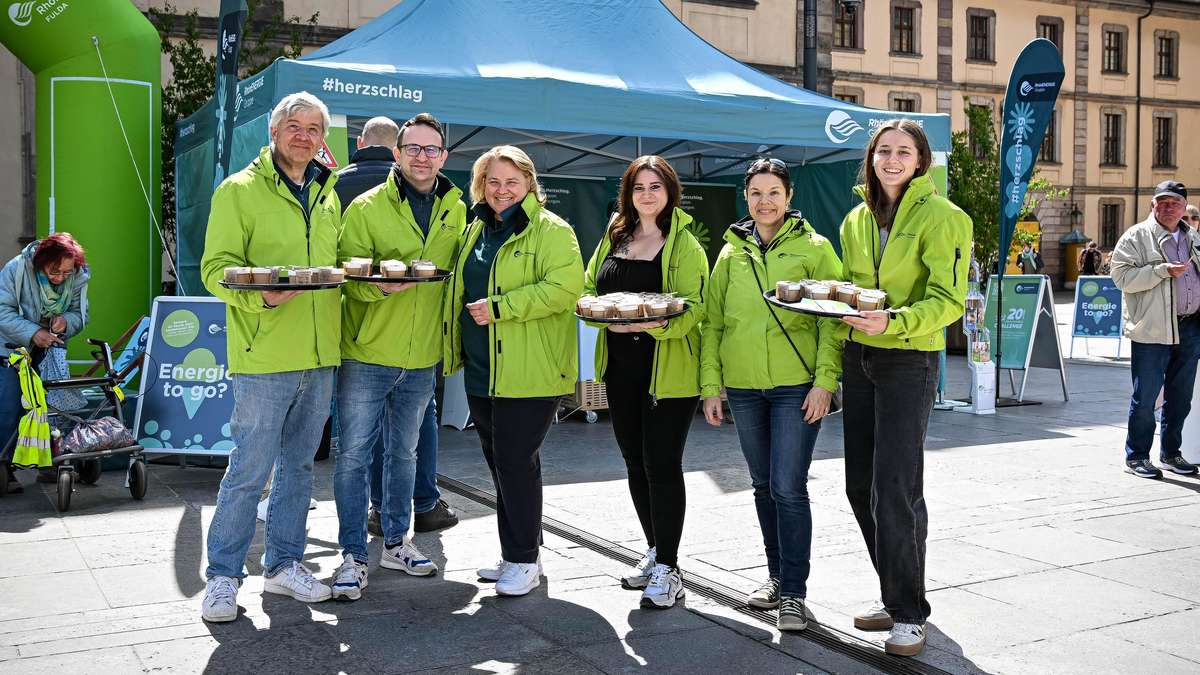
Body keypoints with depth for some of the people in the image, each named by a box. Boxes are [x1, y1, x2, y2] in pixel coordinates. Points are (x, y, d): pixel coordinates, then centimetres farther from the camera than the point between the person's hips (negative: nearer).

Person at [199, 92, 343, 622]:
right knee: (250, 470, -2)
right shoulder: (239, 190, -4)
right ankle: (223, 575, 13)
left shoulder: (328, 196, 15)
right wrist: (259, 295, -27)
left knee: (299, 465, 14)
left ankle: (284, 563, 28)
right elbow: (216, 268, -9)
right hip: (264, 355, -6)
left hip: (319, 357, 6)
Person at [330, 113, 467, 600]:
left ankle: (395, 541, 31)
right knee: (354, 454, -1)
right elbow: (348, 275, -9)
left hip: (423, 358, 4)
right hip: (367, 354, -4)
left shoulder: (456, 211, 6)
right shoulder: (367, 206, -5)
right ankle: (354, 555, 10)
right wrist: (379, 285, -29)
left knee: (404, 452, 16)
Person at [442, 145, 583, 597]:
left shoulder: (550, 230, -8)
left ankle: (524, 560, 8)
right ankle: (514, 554, 27)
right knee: (499, 462, 14)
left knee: (515, 461, -6)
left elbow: (565, 287, -22)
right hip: (481, 370, 8)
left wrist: (498, 308, -22)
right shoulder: (477, 230, 16)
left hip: (529, 371, -8)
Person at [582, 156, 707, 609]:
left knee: (662, 464, -7)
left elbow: (695, 306, -13)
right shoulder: (613, 239, 13)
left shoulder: (684, 244, -5)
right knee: (635, 461, 14)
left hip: (669, 366, -6)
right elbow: (588, 290, 15)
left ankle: (667, 568, 2)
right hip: (620, 366, 6)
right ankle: (656, 550, 30)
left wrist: (658, 323, -31)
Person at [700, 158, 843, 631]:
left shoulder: (814, 248, 0)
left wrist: (825, 380, -13)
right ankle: (777, 574, 28)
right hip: (743, 387, 4)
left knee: (788, 487, -8)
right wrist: (711, 385, 5)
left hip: (796, 385, -4)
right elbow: (712, 322, 11)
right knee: (764, 485, 14)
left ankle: (794, 592, 2)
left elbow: (833, 319, -4)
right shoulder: (731, 254, 10)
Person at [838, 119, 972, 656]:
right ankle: (895, 593, 26)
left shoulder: (942, 217, -7)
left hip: (909, 361, -6)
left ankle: (909, 612, 5)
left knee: (895, 490, -10)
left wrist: (893, 323, -29)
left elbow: (948, 299, -14)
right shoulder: (856, 219, 12)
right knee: (861, 487, 10)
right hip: (858, 358, 7)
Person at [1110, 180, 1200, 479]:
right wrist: (1163, 271, -21)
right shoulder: (1136, 237, -3)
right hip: (1152, 330, -6)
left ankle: (1171, 453, 25)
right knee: (1145, 398, -3)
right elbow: (1121, 276, -14)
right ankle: (1136, 457, 8)